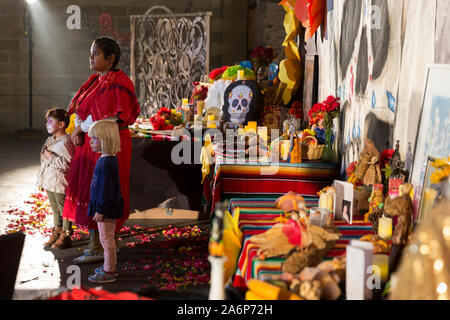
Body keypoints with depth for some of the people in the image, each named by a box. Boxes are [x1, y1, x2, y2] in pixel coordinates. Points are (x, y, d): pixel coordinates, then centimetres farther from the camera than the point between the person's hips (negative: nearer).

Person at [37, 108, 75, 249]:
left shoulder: (65, 142, -18)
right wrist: (42, 181, 20)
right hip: (49, 182, 9)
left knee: (64, 210, 3)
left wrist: (51, 156, -22)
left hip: (60, 184, -9)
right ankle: (56, 233, 28)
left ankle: (65, 237, 12)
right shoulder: (50, 139, 11)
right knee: (55, 210, 18)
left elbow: (69, 163, -26)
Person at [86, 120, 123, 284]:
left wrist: (100, 210, -20)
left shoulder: (106, 163, -23)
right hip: (107, 206, 10)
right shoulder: (107, 159, 9)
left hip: (107, 207, -10)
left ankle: (109, 273, 7)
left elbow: (106, 188, -23)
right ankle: (109, 266, 31)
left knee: (106, 239, -1)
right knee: (107, 239, 20)